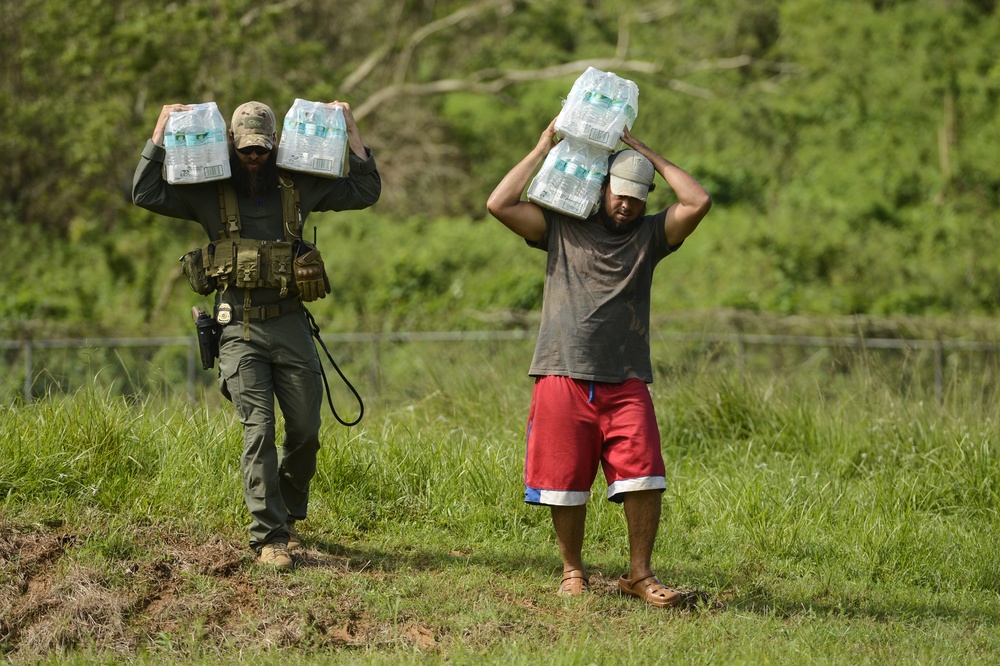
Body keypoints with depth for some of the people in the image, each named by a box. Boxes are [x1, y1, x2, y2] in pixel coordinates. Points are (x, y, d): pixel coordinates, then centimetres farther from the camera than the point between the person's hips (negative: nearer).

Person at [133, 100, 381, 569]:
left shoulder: (298, 188, 7)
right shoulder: (209, 194, 3)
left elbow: (365, 191, 11)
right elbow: (147, 194, -5)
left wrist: (351, 132, 5)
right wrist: (161, 134, -8)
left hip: (290, 324, 3)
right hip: (240, 330, -2)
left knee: (305, 432, 6)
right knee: (258, 430, -13)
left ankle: (288, 515, 31)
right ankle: (269, 536, -13)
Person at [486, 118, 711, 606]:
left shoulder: (650, 235, 12)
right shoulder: (562, 229, 9)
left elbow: (697, 202, -2)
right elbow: (499, 204, -1)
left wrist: (649, 155, 6)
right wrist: (544, 149, 4)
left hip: (626, 383, 1)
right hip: (564, 378, -1)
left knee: (645, 479, -10)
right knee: (566, 484, 2)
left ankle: (639, 574, 0)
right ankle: (572, 570, 19)